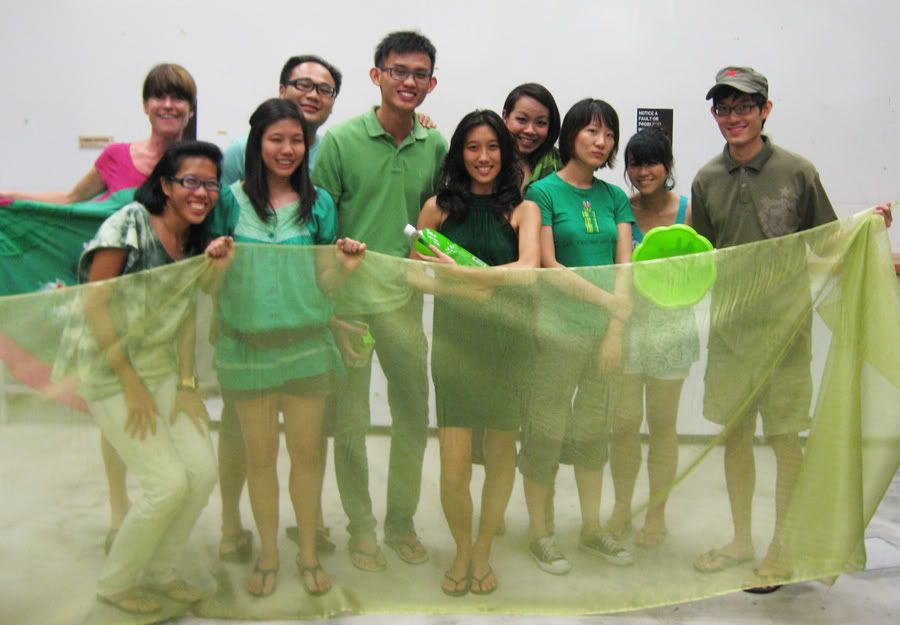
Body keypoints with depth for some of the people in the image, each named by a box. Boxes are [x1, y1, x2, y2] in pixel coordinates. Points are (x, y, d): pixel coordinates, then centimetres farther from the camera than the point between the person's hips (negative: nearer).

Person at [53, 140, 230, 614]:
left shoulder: (194, 241, 5)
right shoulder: (130, 224, -16)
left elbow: (184, 313, 6)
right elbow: (94, 305, -17)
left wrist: (186, 385, -2)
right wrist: (132, 384, -16)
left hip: (162, 367, 7)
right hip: (108, 368, -7)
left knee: (202, 471, -1)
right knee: (168, 482, -8)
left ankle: (160, 571, 24)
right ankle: (116, 583, 18)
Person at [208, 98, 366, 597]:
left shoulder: (318, 202, 2)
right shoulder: (231, 199, -1)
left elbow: (324, 282, 2)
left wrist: (346, 265, -18)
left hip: (305, 344, 0)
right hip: (247, 344, 0)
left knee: (306, 450, 8)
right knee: (260, 453, 11)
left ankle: (309, 553, 27)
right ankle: (268, 555, 29)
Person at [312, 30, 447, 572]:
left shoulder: (435, 146, 5)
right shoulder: (341, 139, -6)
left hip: (404, 298, 4)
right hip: (347, 297, -3)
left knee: (414, 413, 11)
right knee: (350, 420, 6)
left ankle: (402, 521, 31)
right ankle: (361, 527, 26)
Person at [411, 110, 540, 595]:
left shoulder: (522, 209, 1)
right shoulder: (439, 206, 4)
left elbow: (529, 267, -15)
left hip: (507, 342, 0)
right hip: (455, 341, 0)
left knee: (502, 450, 10)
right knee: (454, 468, -5)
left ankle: (482, 551, 32)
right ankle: (462, 549, 25)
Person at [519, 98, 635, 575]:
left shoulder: (614, 197, 10)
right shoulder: (543, 191, -5)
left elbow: (624, 267, 2)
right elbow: (548, 266, -12)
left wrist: (617, 330, -8)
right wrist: (608, 300, -17)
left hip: (607, 329, 5)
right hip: (559, 326, -5)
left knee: (594, 429, 15)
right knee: (546, 429, 3)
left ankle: (592, 528, 30)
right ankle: (538, 532, 18)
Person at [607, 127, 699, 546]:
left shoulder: (688, 210, -3)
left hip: (670, 325, 0)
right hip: (626, 322, 0)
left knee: (662, 424, 10)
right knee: (624, 422, 4)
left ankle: (657, 513, 27)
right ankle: (621, 507, 26)